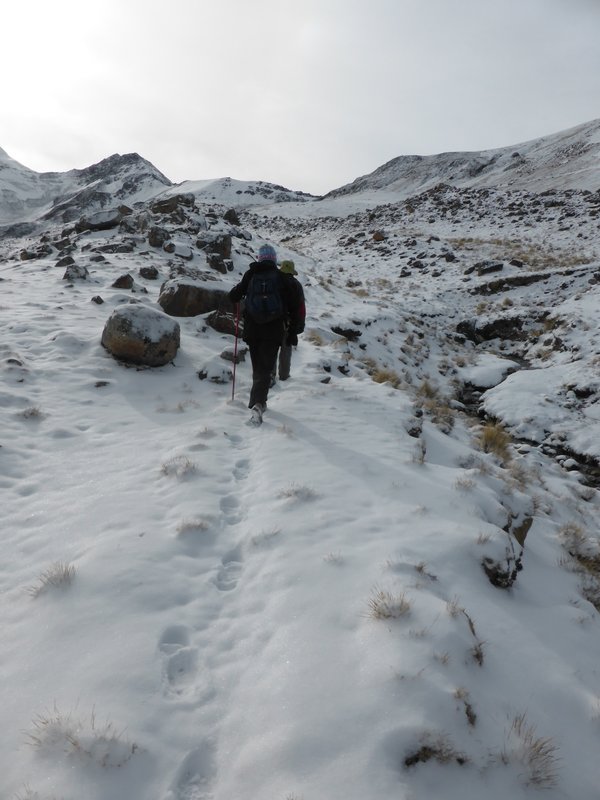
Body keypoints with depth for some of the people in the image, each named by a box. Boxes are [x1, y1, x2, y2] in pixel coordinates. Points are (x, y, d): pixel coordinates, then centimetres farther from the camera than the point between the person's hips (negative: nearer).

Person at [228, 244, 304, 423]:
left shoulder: (250, 275, 2)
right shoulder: (282, 277, 1)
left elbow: (233, 297, 8)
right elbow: (295, 305, 2)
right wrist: (293, 331, 11)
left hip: (252, 329, 2)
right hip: (274, 330, -1)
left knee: (258, 367, 17)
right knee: (265, 368, -2)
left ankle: (260, 402, 28)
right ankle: (258, 403, -22)